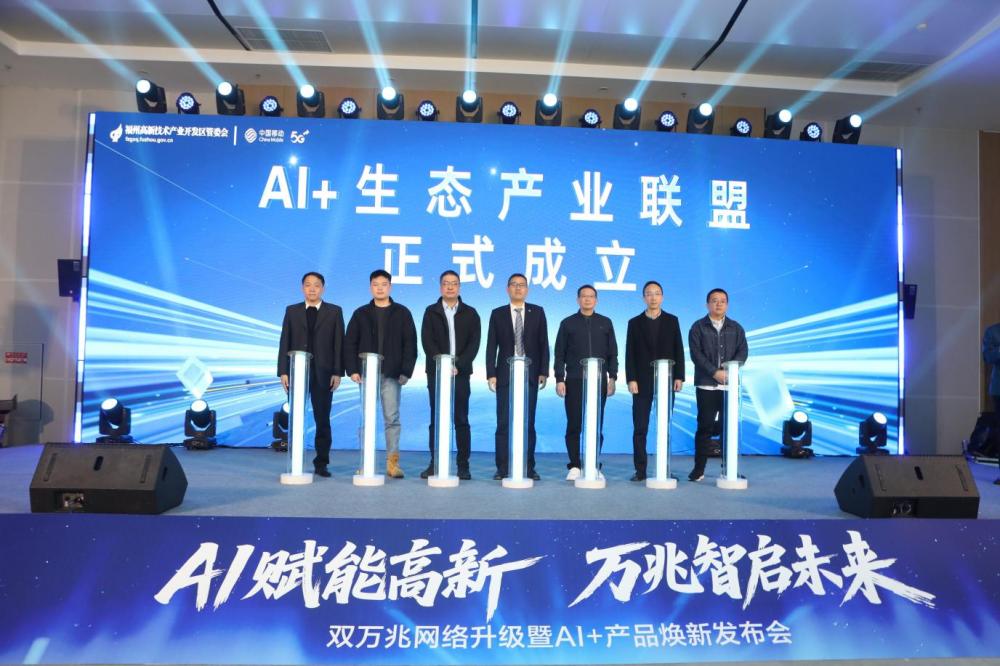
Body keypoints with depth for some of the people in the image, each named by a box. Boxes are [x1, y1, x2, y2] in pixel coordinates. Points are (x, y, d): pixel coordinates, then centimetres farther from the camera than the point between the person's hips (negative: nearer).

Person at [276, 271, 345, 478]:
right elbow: (284, 343, 7)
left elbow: (339, 344, 2)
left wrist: (337, 373, -6)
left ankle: (321, 463, 9)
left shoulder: (334, 312, 7)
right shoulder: (292, 311, 11)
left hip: (323, 373, -1)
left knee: (322, 420, 2)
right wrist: (283, 371, -2)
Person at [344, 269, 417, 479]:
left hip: (392, 375, -1)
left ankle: (393, 462, 4)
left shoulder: (402, 313, 6)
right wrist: (352, 370, -4)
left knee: (392, 418, -1)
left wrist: (406, 371, -7)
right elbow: (350, 343, 7)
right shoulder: (361, 314, 9)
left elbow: (410, 344, 2)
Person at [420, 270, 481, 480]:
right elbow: (427, 341, -1)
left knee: (461, 420, 1)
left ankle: (463, 465, 5)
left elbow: (474, 343, 0)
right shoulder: (431, 312, 9)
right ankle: (434, 464, 7)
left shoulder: (470, 313, 9)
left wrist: (458, 365, -12)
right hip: (437, 372, 0)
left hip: (461, 372, 0)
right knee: (436, 419, 2)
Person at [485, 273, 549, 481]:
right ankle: (502, 468, 6)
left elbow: (543, 344, 5)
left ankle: (529, 467, 10)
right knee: (503, 423, -1)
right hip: (505, 376, 0)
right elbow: (491, 346, 4)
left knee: (528, 423, 3)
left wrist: (543, 372, -3)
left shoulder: (537, 312, 8)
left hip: (530, 375, 0)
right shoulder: (497, 314, 7)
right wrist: (491, 374, -4)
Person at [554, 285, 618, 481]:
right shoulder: (567, 323, 7)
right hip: (574, 381, -1)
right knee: (573, 425, 0)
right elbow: (559, 354, 5)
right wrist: (559, 379, -3)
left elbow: (612, 353, 10)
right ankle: (574, 466, 8)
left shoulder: (605, 323, 11)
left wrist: (612, 377, 1)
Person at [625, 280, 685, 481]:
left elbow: (678, 350, 6)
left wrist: (679, 377, -3)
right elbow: (630, 354, 2)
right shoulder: (635, 322, 7)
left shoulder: (672, 321, 9)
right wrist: (631, 379, -7)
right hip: (642, 382, 0)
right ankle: (640, 470, 4)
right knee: (640, 428, -1)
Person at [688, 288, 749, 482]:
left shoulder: (736, 328, 14)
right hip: (706, 384, -2)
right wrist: (715, 372, -16)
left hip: (730, 384, 2)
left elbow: (743, 351, 4)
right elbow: (696, 354, -5)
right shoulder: (698, 327, 5)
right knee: (705, 426, -1)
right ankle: (699, 468, 5)